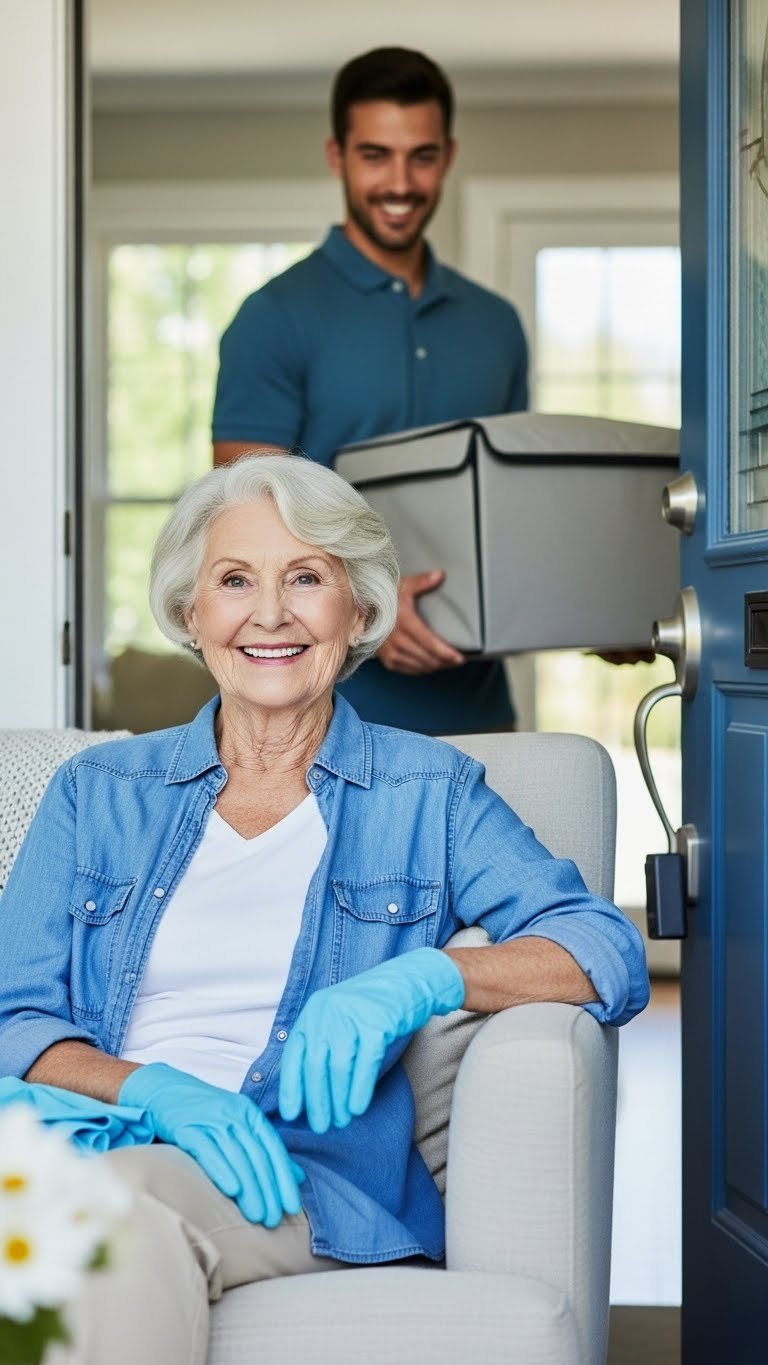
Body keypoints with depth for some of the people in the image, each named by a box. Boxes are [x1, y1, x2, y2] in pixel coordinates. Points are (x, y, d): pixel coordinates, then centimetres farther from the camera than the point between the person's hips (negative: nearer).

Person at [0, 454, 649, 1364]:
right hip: (86, 1148, 1)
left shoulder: (427, 794, 15)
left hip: (297, 1183, -1)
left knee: (126, 1193, -35)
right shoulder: (97, 792, 20)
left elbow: (610, 954, 2)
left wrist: (415, 981, -16)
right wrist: (152, 1089, -13)